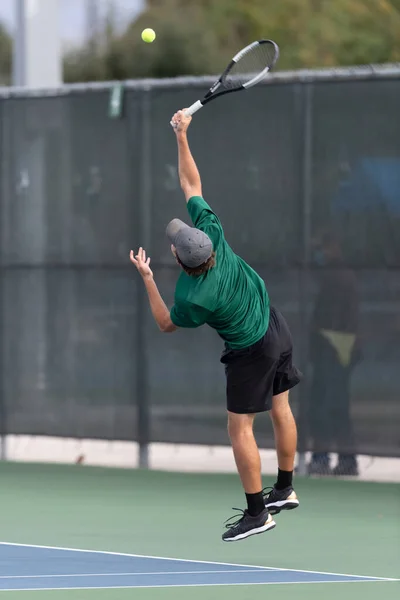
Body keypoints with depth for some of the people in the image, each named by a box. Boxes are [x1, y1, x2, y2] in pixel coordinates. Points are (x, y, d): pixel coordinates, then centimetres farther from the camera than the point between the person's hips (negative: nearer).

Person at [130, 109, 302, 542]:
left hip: (250, 352, -8)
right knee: (280, 411, 17)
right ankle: (285, 490, 30)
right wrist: (181, 138, -10)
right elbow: (192, 185, -9)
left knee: (240, 428, 0)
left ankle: (256, 513, 2)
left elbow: (166, 325, -10)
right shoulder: (212, 233, -20)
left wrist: (147, 279, -11)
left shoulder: (194, 298, -32)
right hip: (275, 326, 8)